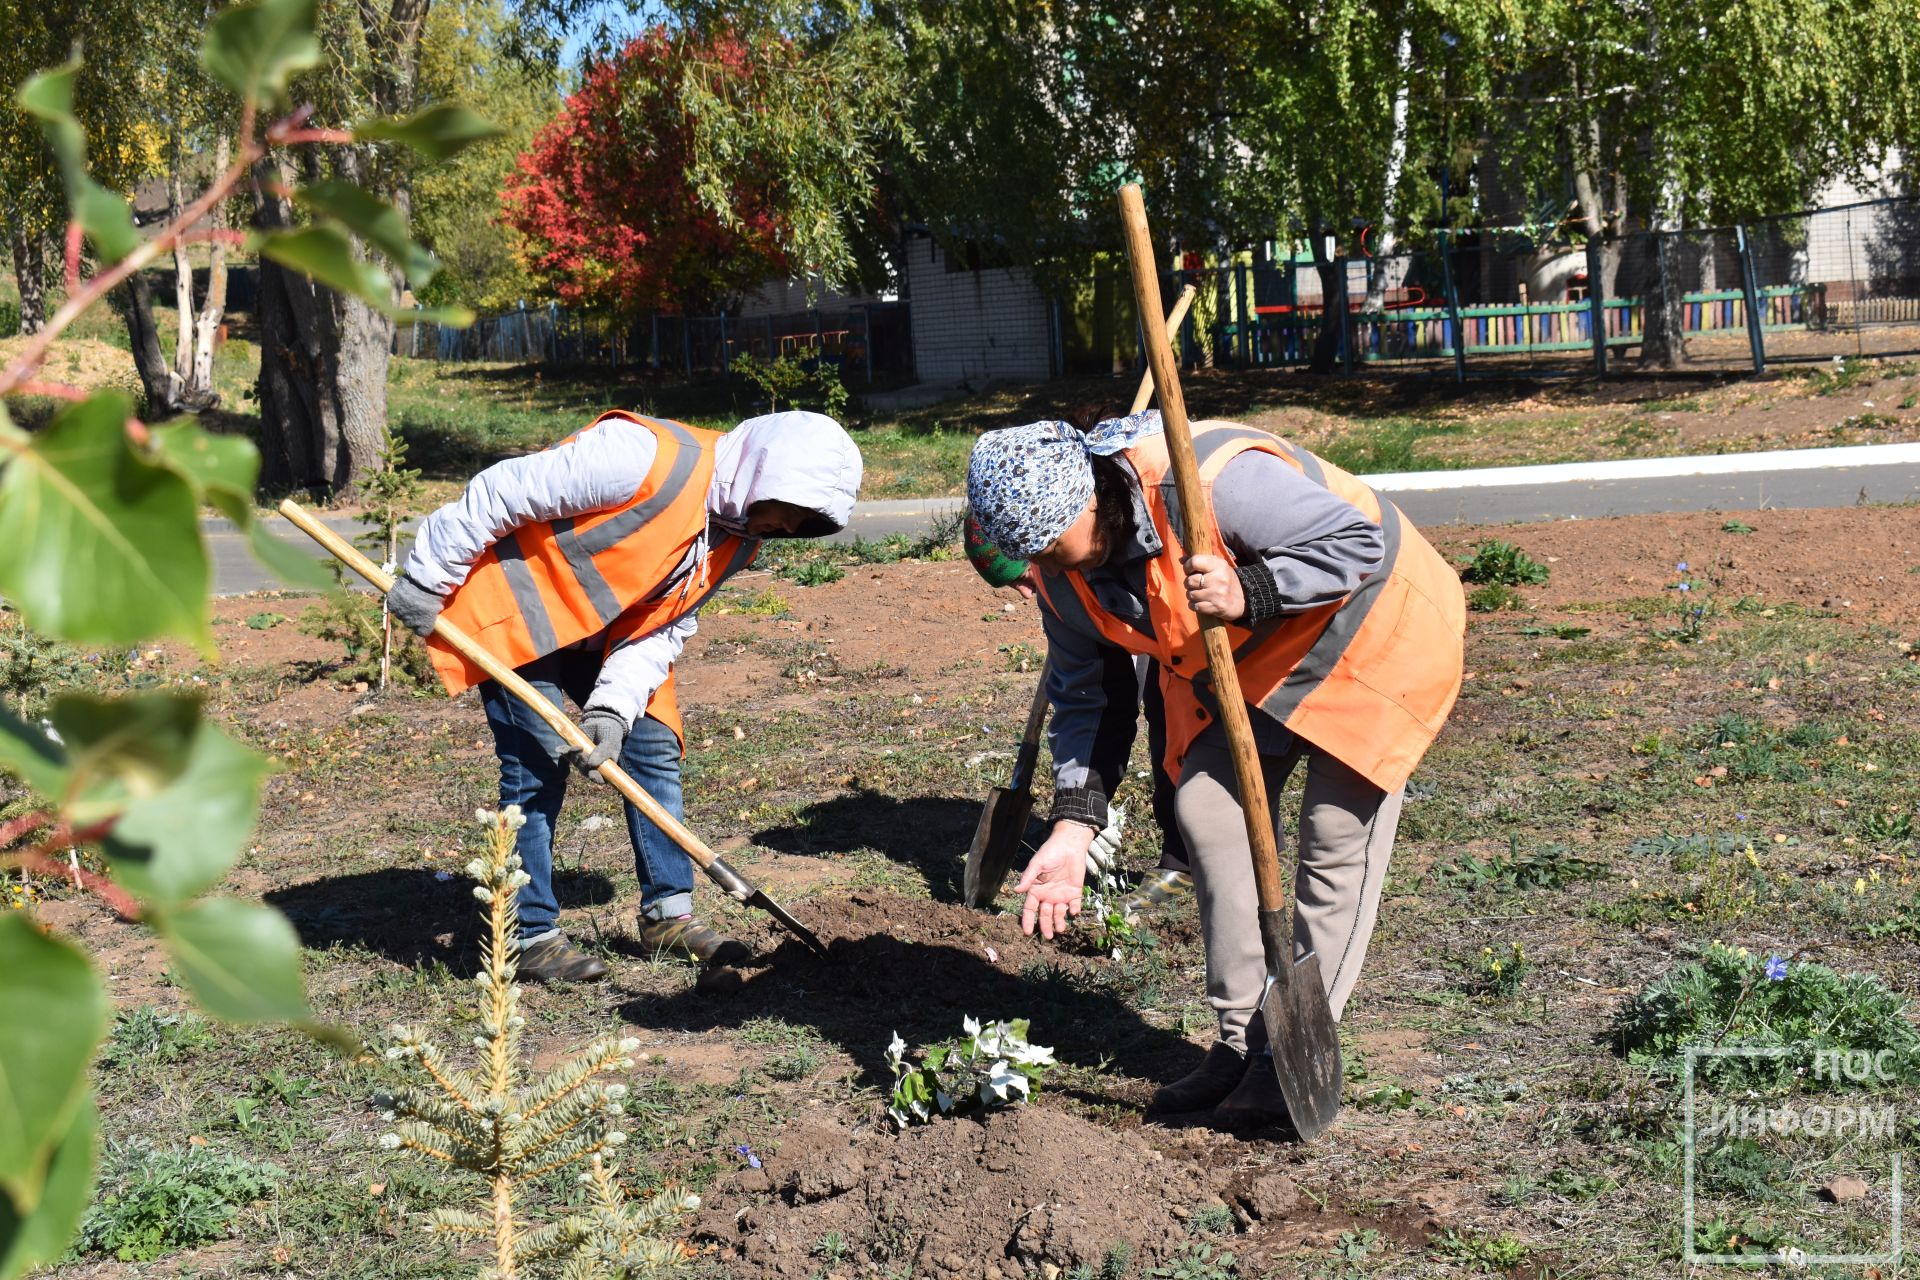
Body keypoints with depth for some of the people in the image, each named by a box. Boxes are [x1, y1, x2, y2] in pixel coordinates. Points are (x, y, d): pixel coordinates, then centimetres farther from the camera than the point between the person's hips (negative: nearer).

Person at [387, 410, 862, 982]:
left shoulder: (738, 541, -3)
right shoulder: (650, 458, -31)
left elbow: (660, 630, -3)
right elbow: (500, 493, -27)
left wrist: (612, 709, -19)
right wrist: (428, 580, -21)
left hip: (597, 629, 8)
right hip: (515, 606, -8)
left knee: (654, 745, 6)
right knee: (537, 767, -9)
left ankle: (666, 914, 17)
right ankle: (531, 936, 2)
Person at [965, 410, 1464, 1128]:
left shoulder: (1212, 479, -36)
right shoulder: (1064, 572, -11)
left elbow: (1359, 540, -30)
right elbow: (1078, 697, -2)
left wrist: (1247, 595, -43)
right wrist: (1073, 826, -13)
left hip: (1365, 620, -7)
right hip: (1238, 660, 7)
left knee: (1338, 834, -9)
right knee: (1206, 811, 0)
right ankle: (1240, 1045, 10)